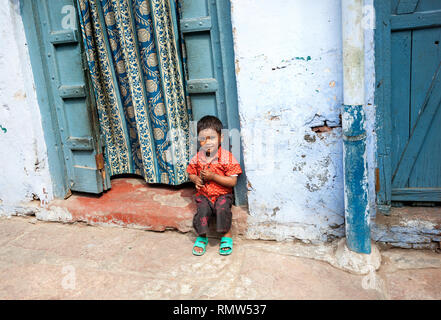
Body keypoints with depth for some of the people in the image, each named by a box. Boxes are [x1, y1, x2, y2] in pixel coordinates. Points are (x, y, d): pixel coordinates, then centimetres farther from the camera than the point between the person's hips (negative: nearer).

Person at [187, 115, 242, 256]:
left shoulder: (227, 157, -12)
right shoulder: (197, 158, 0)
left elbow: (233, 181, -14)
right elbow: (191, 173, 18)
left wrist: (213, 176, -21)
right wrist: (195, 179, -7)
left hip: (222, 194, -2)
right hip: (203, 194, 3)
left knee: (222, 208, -29)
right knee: (202, 210, -23)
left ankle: (227, 235, -4)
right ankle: (202, 237, 3)